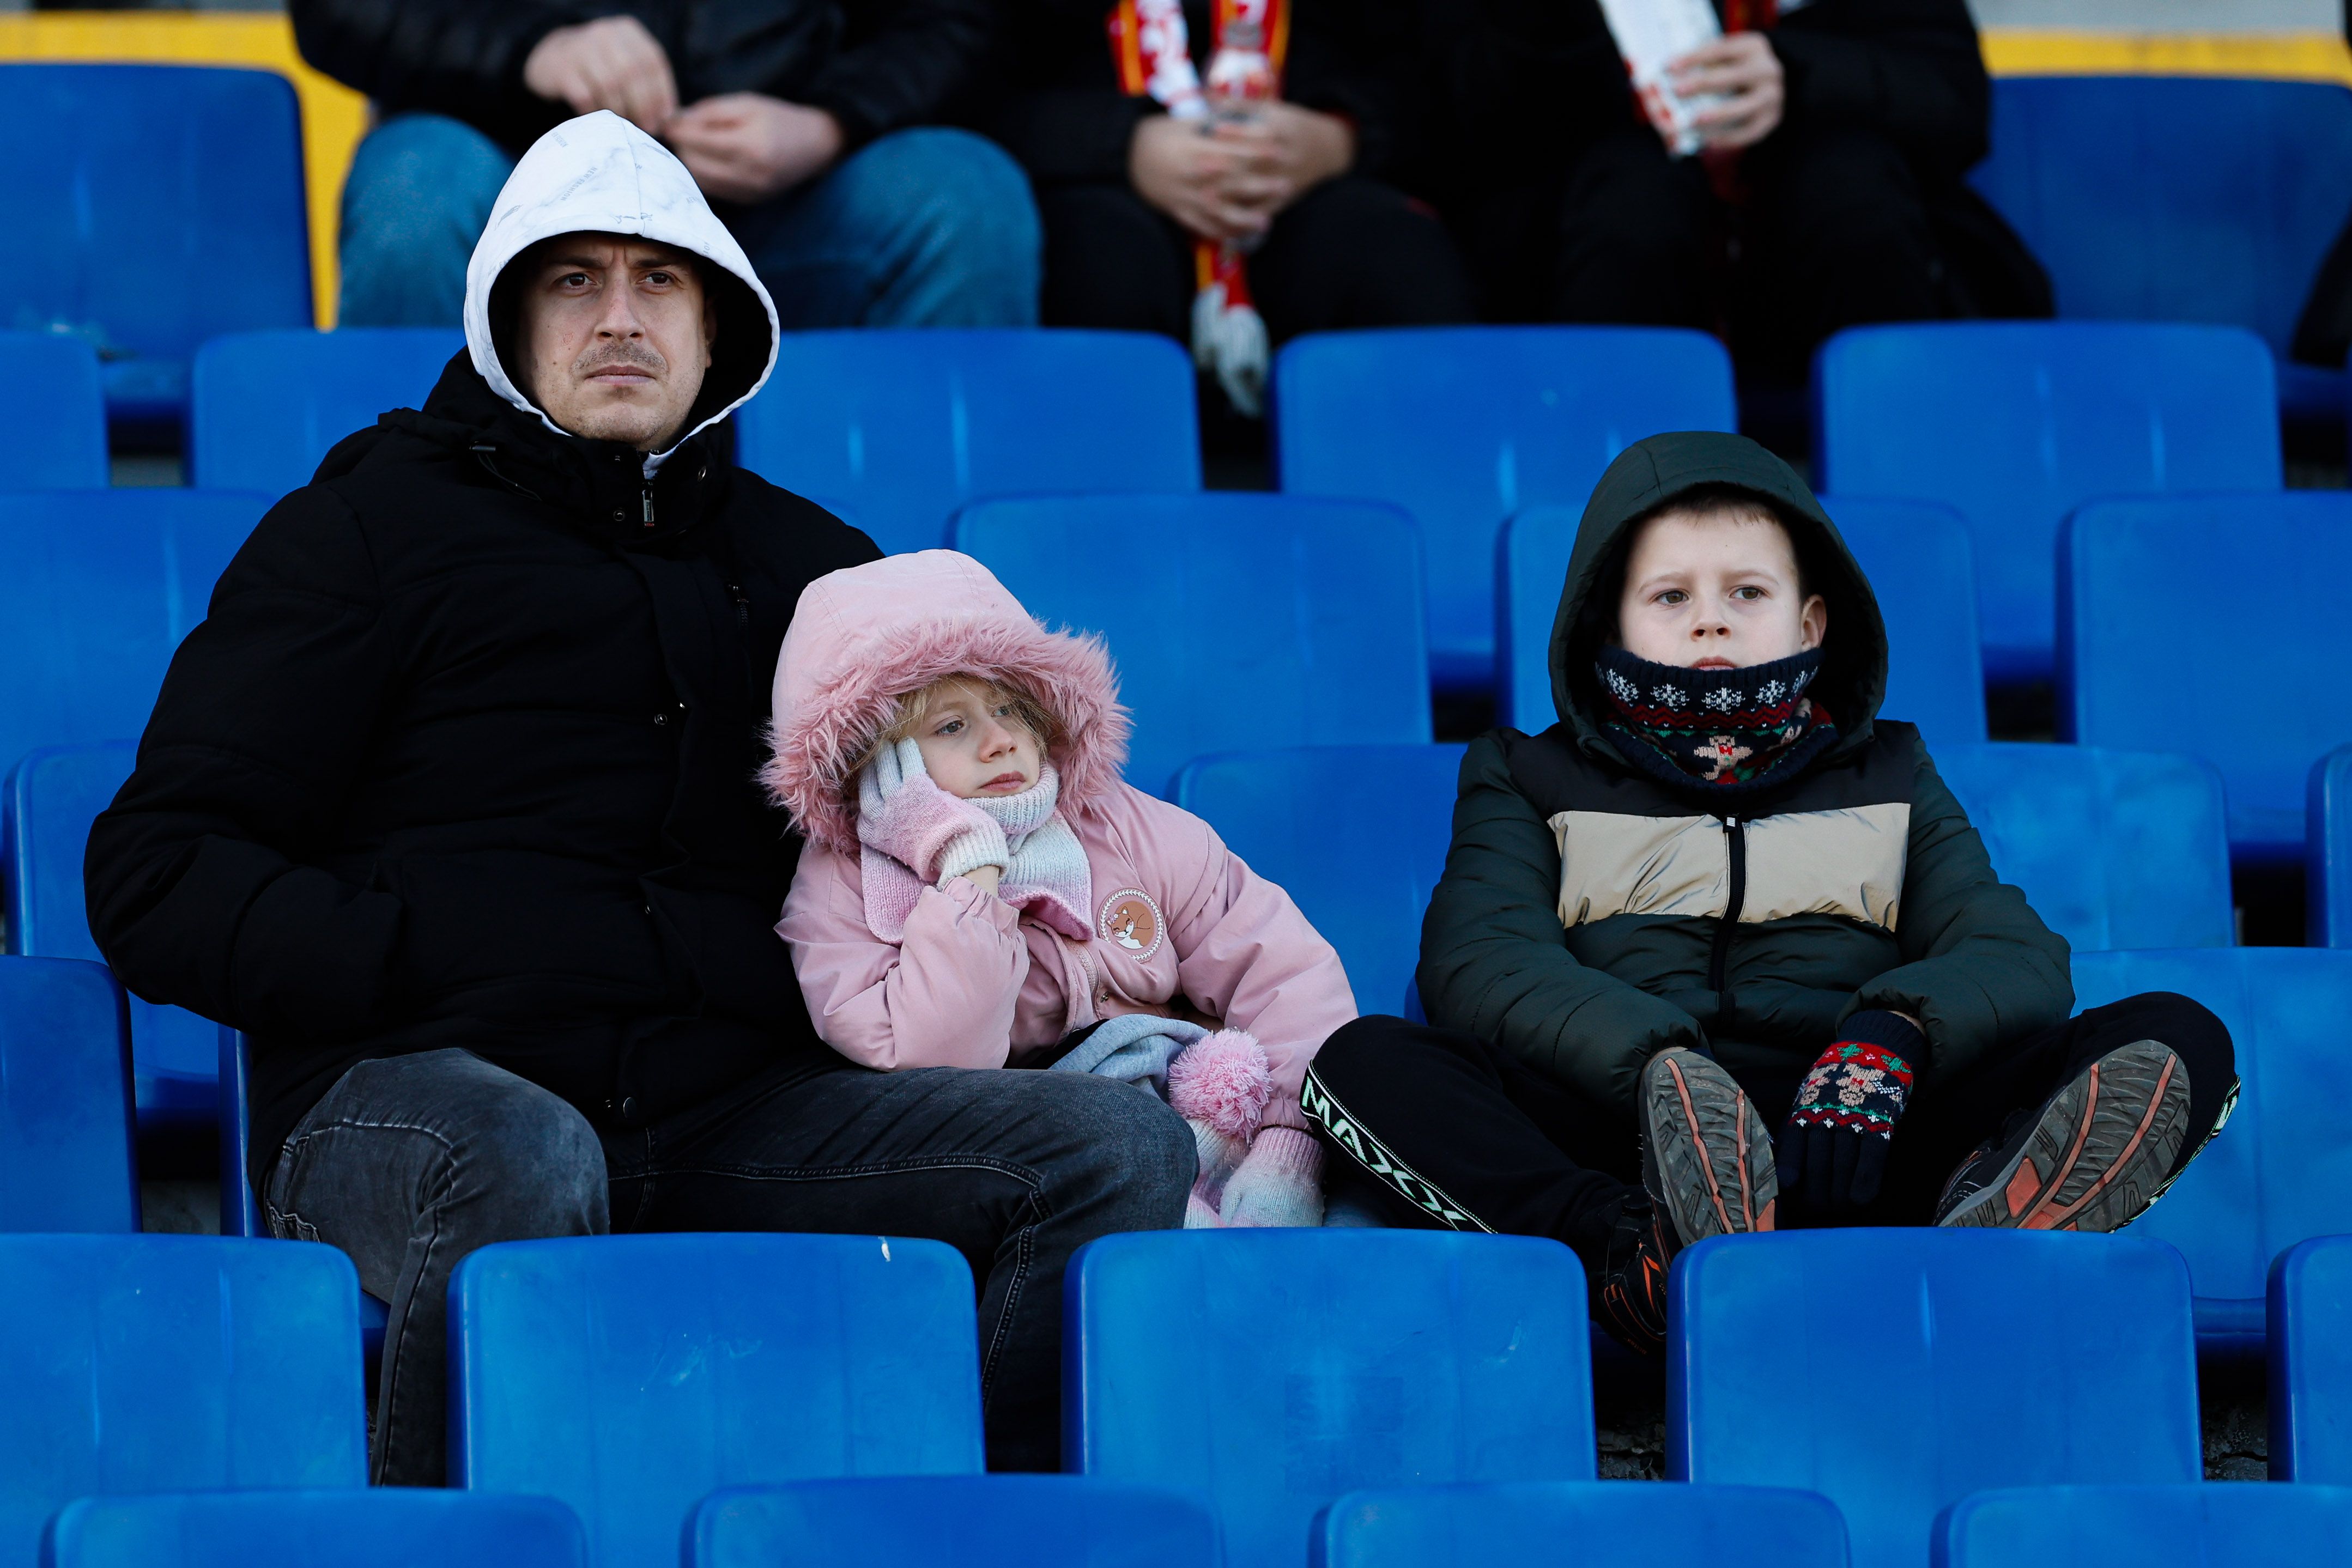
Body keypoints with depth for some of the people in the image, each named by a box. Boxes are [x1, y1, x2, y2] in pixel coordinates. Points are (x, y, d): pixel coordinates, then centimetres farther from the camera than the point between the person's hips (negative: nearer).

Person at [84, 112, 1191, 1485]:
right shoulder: (378, 523, 11)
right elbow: (156, 873, 4)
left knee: (1125, 1150, -17)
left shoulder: (809, 565, 24)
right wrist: (410, 961, -11)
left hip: (726, 1112, 4)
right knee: (525, 1165, -41)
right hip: (408, 1091, -4)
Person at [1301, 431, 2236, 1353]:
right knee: (1365, 1061, -27)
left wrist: (1890, 1040, -16)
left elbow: (2018, 960, 10)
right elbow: (1479, 964, 2)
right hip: (1615, 1155, -1)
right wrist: (1657, 1061, -20)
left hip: (1854, 1151, 1)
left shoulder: (1888, 780, 28)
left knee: (2177, 1040, -20)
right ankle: (1638, 1264, -52)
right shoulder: (1531, 783, 24)